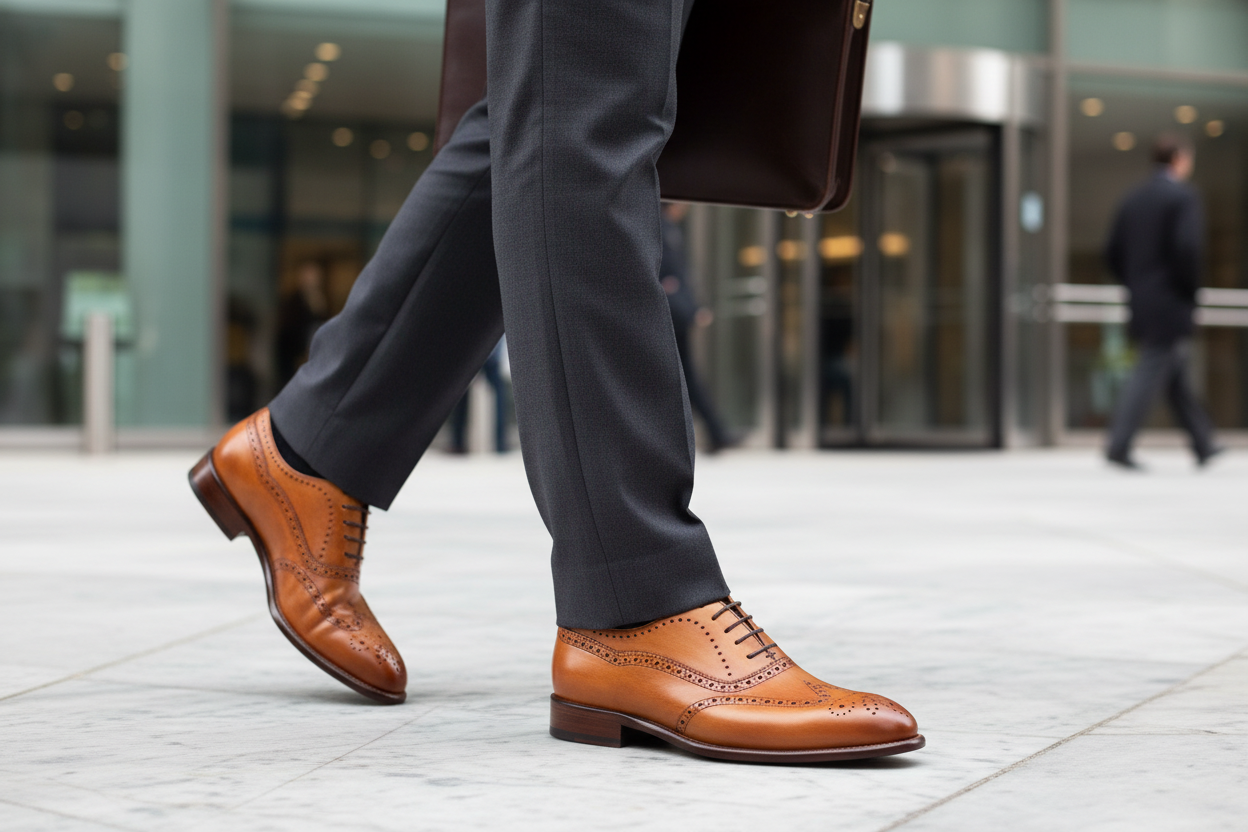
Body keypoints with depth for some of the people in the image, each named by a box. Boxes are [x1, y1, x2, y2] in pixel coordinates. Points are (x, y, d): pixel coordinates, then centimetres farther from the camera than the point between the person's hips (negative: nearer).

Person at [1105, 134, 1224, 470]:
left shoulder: (1133, 199, 11)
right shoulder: (1184, 196, -10)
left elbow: (1112, 253, 10)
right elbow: (1187, 248, -22)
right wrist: (1191, 289, -9)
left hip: (1143, 303, 8)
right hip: (1171, 304, -8)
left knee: (1178, 375, 14)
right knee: (1150, 373, -7)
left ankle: (1203, 446, 22)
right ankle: (1119, 446, -11)